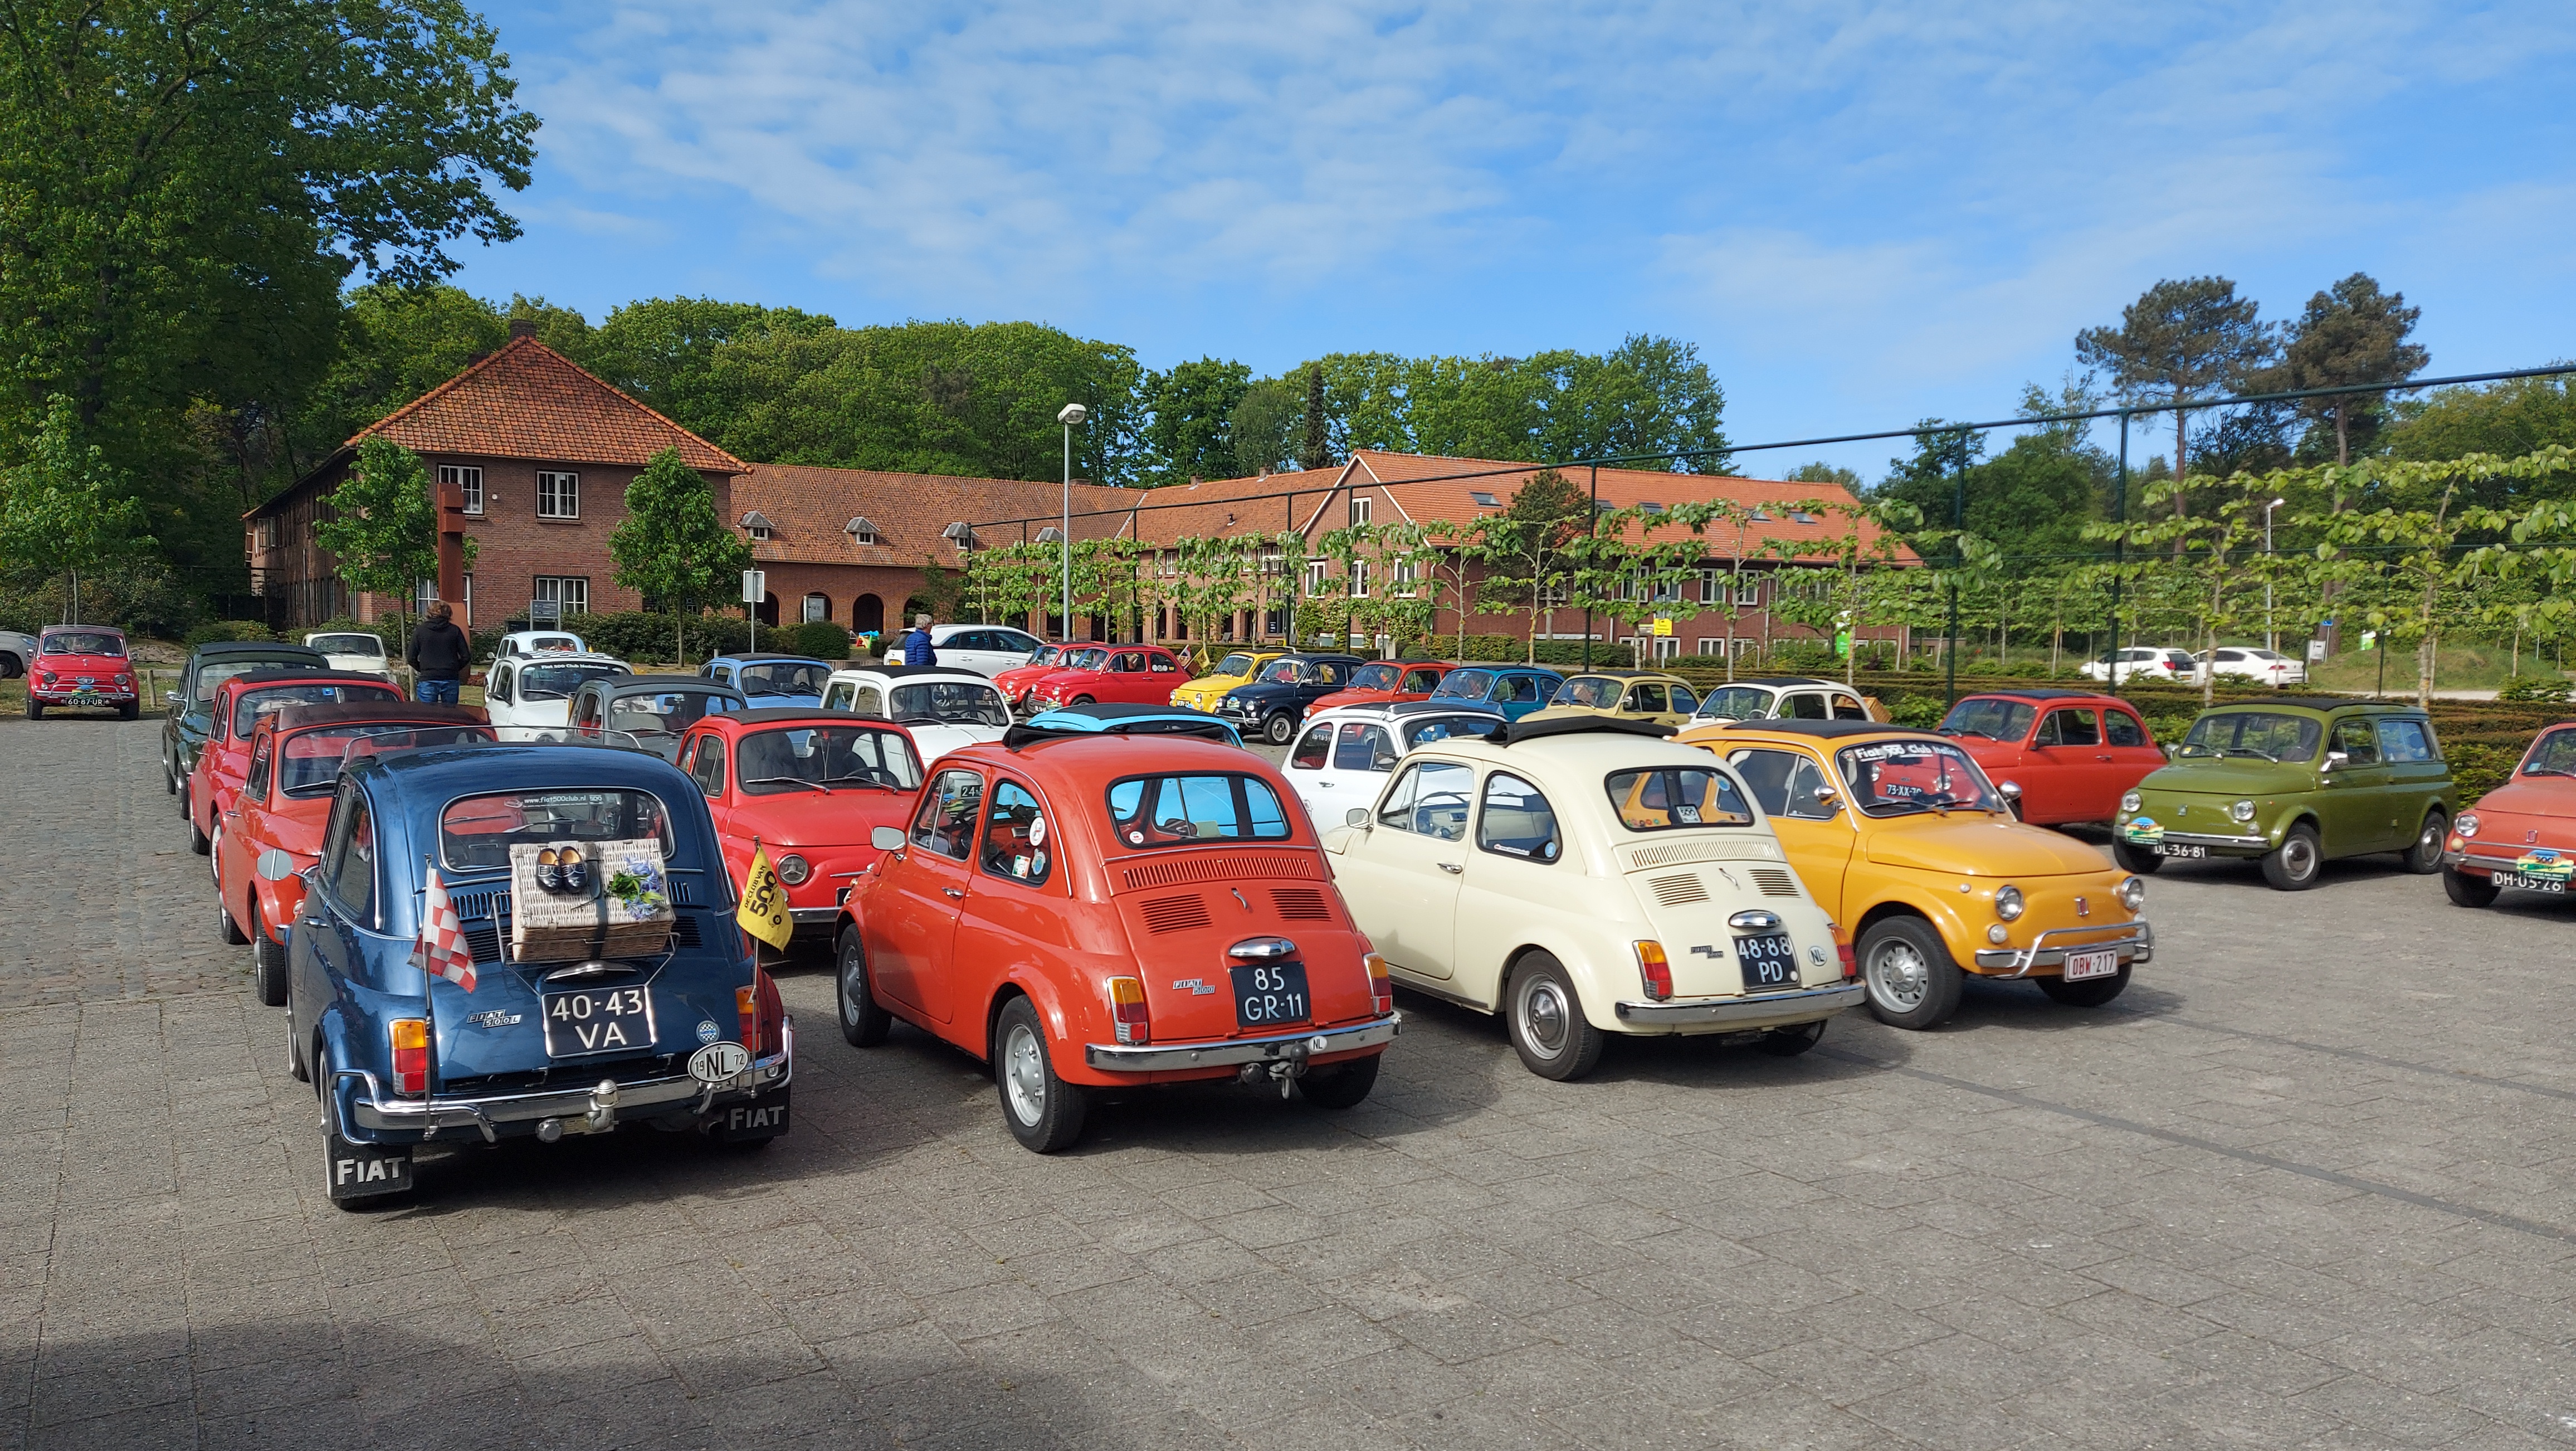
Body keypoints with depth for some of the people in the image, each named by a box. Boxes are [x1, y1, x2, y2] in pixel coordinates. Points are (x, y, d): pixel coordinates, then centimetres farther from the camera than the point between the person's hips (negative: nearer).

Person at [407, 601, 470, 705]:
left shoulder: (420, 631, 2)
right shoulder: (455, 631, 2)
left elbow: (411, 658, 3)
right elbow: (466, 656, 1)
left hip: (427, 680, -1)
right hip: (451, 680, 1)